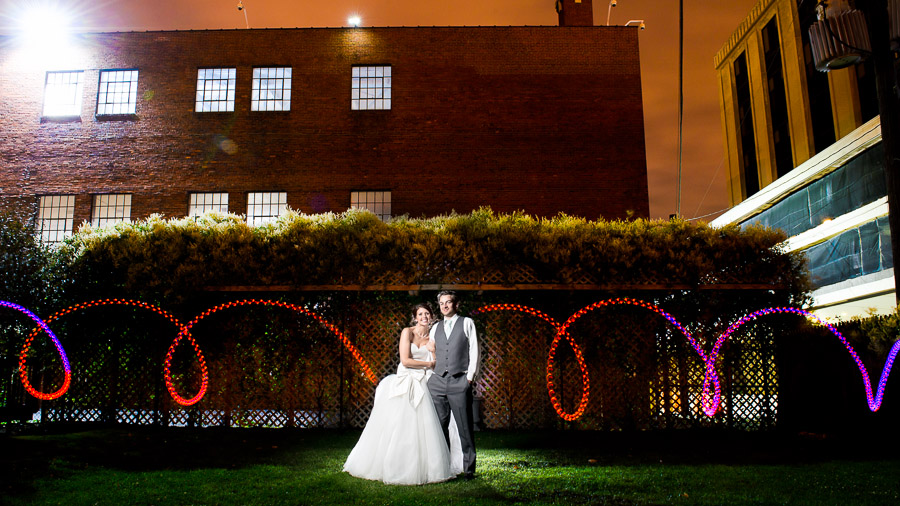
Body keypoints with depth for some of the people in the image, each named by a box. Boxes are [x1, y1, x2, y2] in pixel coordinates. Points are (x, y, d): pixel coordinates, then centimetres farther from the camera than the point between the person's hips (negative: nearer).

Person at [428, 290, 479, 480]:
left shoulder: (467, 323, 6)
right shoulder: (436, 327, 18)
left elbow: (474, 351, 2)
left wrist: (470, 377, -5)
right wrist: (430, 374, 11)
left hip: (460, 381, -4)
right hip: (437, 381, 4)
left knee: (465, 428, -4)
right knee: (440, 427, 3)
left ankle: (469, 469, 3)